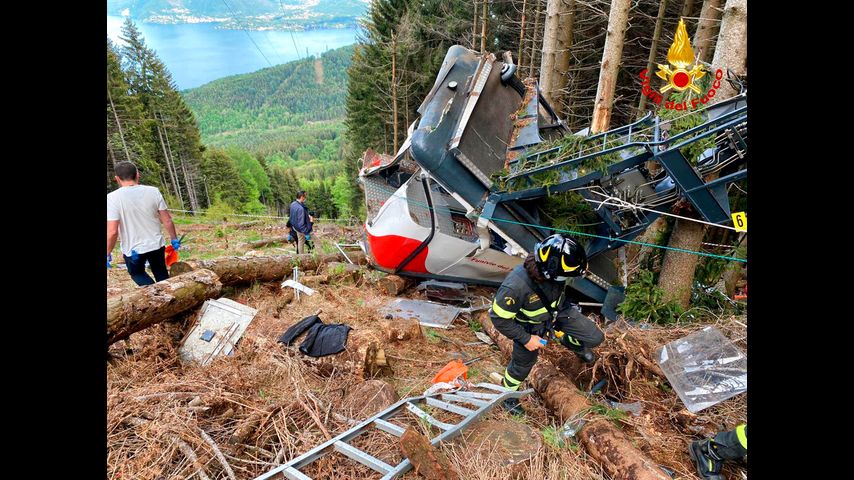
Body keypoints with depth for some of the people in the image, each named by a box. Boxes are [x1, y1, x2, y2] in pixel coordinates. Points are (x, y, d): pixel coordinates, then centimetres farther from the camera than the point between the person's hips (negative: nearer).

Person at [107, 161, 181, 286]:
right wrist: (174, 239, 9)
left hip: (132, 250, -2)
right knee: (162, 275, 22)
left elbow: (112, 232, -19)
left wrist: (107, 254, -5)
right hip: (156, 244, 2)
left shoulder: (112, 198, -16)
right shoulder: (153, 191, -8)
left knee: (137, 273, 23)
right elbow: (167, 220, -5)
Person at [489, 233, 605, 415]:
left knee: (595, 338, 2)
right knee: (523, 364, 17)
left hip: (559, 311, 4)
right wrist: (526, 339, -20)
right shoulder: (516, 286, -44)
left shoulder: (551, 269, -28)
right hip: (531, 326, -4)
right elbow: (499, 318, -28)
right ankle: (508, 393, 48)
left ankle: (569, 341, 36)